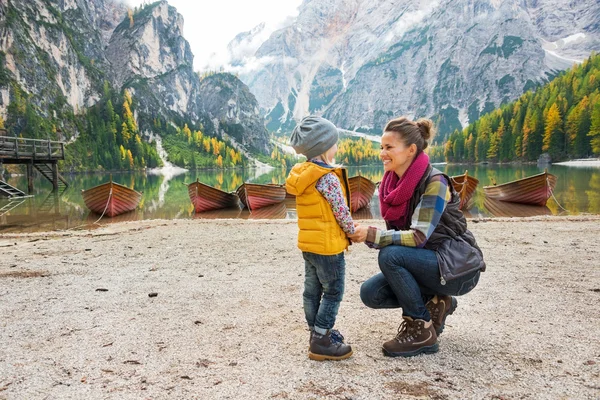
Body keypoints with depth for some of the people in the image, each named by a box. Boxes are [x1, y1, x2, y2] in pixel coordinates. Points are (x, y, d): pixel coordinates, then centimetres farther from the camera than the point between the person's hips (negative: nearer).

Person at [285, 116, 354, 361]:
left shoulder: (303, 174, 7)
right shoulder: (328, 177, -20)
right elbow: (341, 211, -18)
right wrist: (352, 231, -1)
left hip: (308, 243, 9)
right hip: (328, 245, -9)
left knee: (312, 290, 16)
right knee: (333, 292, 2)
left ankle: (317, 332, 30)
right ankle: (321, 343, 5)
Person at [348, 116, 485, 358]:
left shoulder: (434, 182, -20)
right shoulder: (393, 183, 2)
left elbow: (418, 237, -27)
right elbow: (396, 235, 4)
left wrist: (371, 235, -31)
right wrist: (362, 234, -14)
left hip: (457, 268, -7)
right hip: (424, 263, 7)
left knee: (390, 255, -29)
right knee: (370, 293, -10)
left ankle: (422, 330, -11)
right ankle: (433, 304, 10)